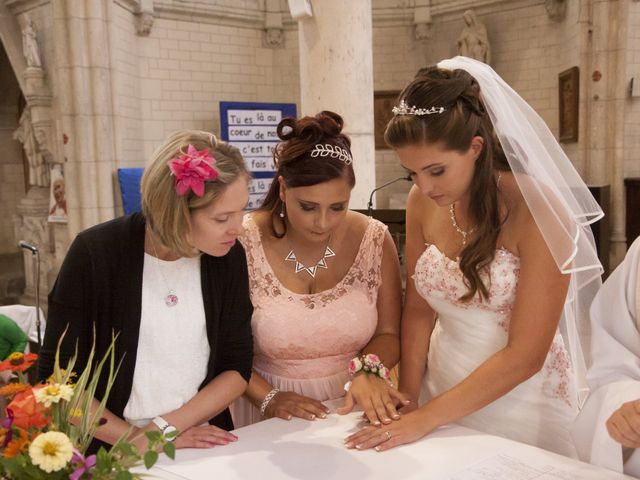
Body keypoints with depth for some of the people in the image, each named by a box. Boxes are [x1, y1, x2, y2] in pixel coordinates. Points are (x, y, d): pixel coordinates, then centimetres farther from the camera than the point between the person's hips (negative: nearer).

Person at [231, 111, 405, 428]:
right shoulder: (242, 244, -11)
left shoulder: (374, 239, -4)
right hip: (272, 419, -1)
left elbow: (389, 334, 4)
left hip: (355, 407, 2)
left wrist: (368, 371, -14)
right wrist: (269, 399, -15)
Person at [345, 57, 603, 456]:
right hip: (444, 388, 4)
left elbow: (524, 355, -21)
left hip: (520, 398, -4)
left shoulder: (538, 209, -22)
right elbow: (419, 309, 1)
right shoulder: (423, 202, -7)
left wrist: (425, 418, -19)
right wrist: (407, 402, -5)